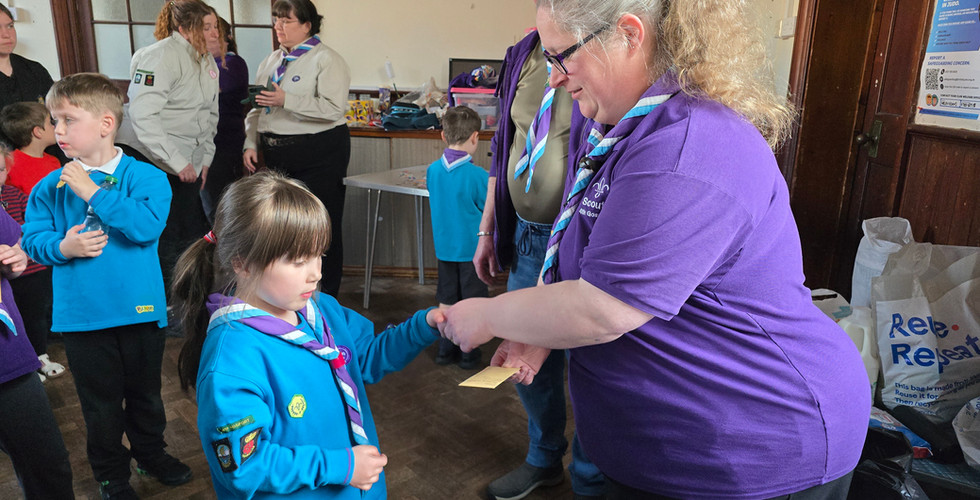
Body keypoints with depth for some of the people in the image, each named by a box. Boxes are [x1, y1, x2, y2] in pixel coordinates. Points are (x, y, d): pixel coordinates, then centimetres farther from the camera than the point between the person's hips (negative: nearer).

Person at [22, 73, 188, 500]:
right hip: (83, 315, 1)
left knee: (145, 391, 19)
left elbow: (147, 225, -24)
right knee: (101, 402, 14)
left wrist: (94, 193, -23)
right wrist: (62, 247, -19)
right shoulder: (50, 187, -1)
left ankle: (151, 453, 43)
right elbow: (33, 239, 2)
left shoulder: (146, 177, -8)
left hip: (140, 309, -1)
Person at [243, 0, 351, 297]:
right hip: (277, 155, 7)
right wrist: (251, 144, 7)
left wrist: (286, 100, -22)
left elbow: (333, 108, -20)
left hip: (318, 155, -7)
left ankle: (327, 298, 11)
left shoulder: (326, 60, -6)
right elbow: (257, 109, 20)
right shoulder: (271, 62, 17)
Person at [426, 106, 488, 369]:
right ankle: (469, 352, 16)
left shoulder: (432, 170, -3)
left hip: (444, 246, 5)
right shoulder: (477, 175, -19)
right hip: (472, 248, -5)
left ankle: (445, 349, 23)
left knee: (447, 300, 15)